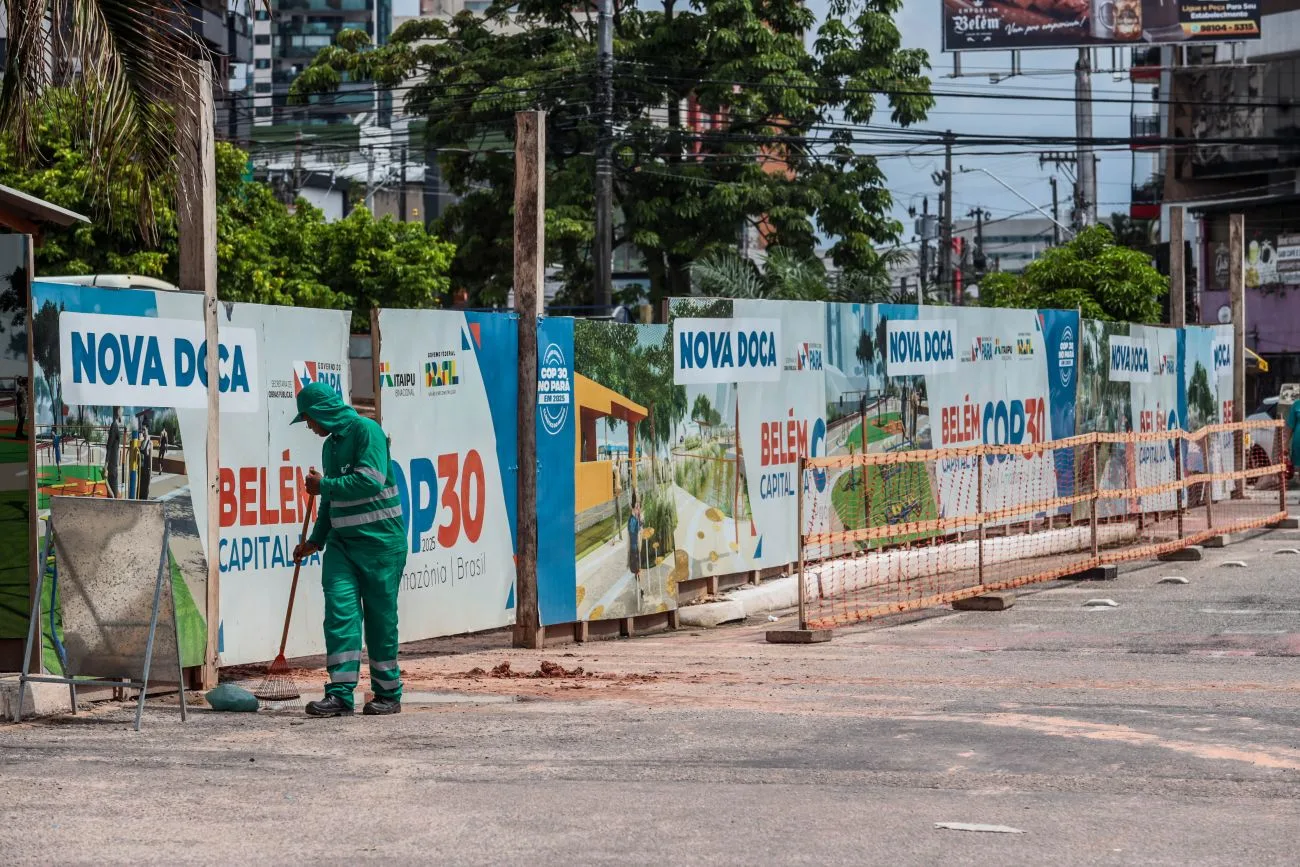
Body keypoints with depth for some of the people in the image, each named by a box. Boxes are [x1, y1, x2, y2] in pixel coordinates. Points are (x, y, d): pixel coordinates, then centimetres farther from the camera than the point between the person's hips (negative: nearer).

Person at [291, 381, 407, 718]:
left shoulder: (366, 431, -9)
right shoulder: (331, 444, 17)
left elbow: (371, 481, -21)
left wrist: (324, 486, -11)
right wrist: (315, 540, 18)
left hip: (380, 542, -7)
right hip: (342, 542, 7)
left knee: (381, 617, 1)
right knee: (340, 610, -8)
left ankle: (388, 695, 12)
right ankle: (340, 693, -12)